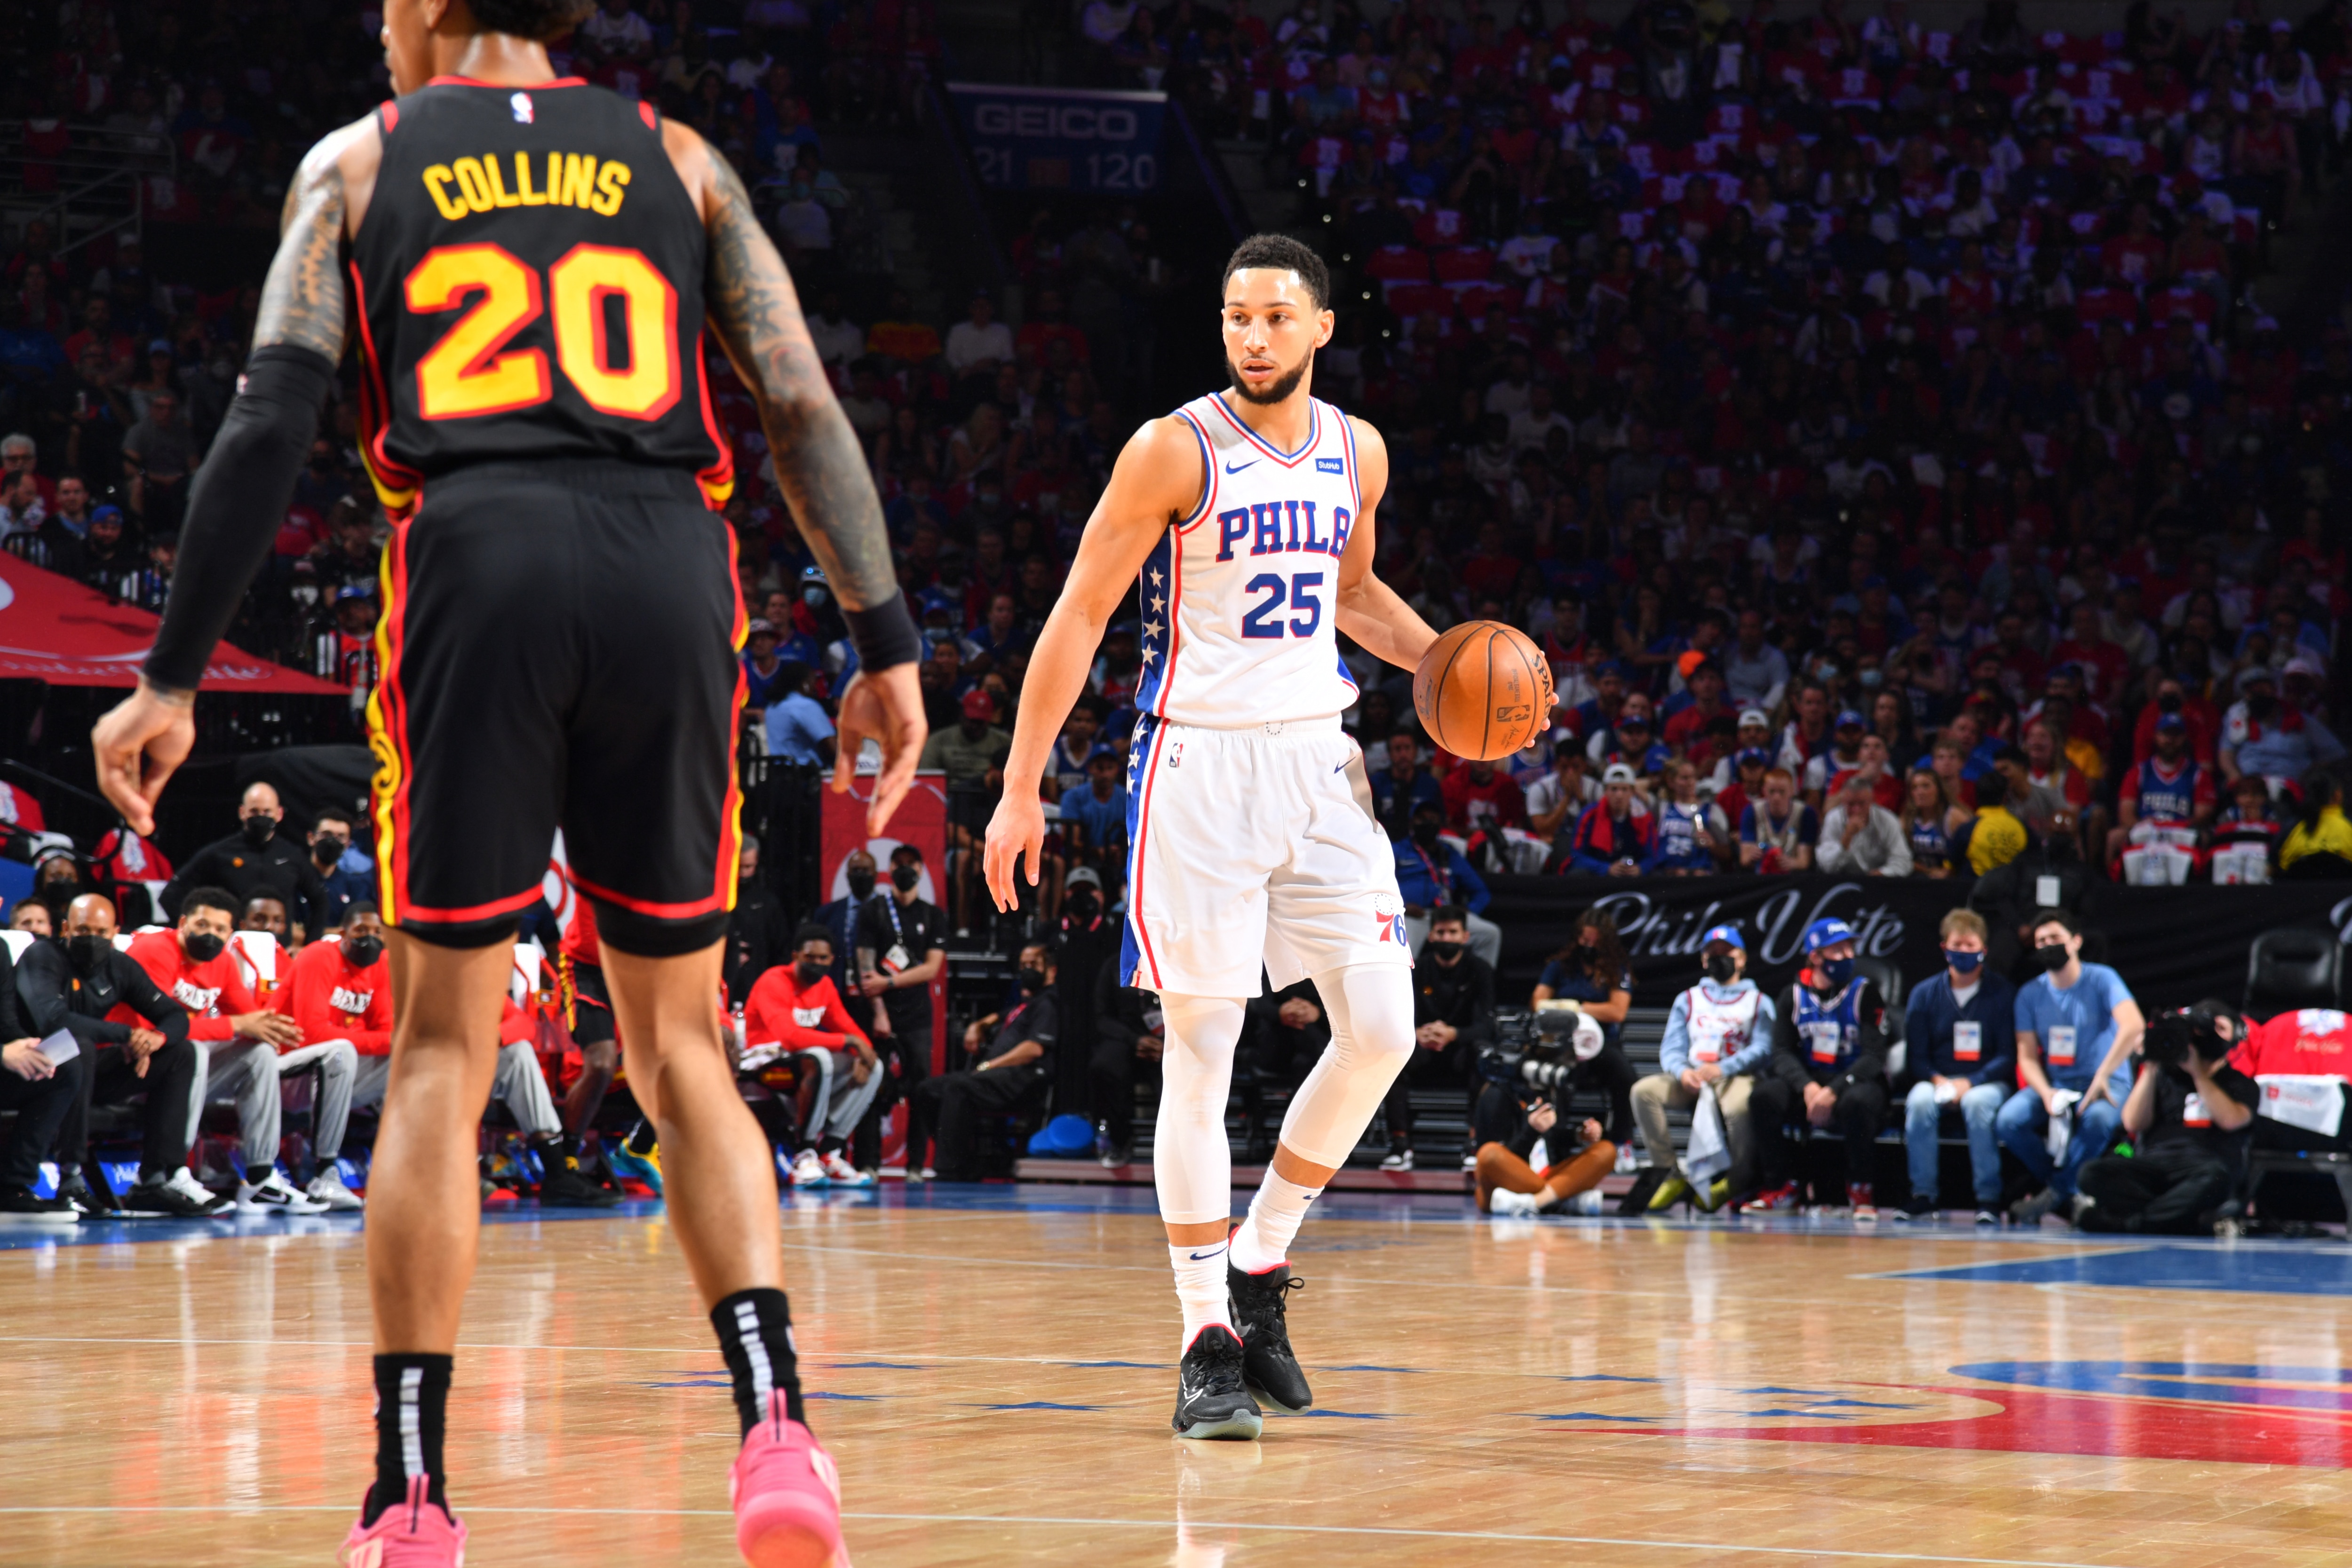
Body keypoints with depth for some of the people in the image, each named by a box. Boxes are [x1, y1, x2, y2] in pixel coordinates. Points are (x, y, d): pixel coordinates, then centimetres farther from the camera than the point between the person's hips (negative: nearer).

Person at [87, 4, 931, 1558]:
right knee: (681, 1049, 11)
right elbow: (803, 405, 8)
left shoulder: (359, 162, 14)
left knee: (442, 1051, 6)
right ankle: (776, 1427, -9)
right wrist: (888, 644, 7)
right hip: (668, 570, 2)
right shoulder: (675, 158, 19)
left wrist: (175, 679, 4)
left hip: (479, 566, -1)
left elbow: (270, 424, 4)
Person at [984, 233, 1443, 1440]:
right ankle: (1208, 1342, -1)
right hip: (1198, 764, -5)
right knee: (1200, 1055, -5)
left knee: (1381, 1031, -1)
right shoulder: (1176, 451, -10)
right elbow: (1080, 617, -8)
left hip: (1317, 760, 6)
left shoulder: (1356, 454, 7)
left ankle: (1260, 1267, 16)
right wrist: (1021, 787, -11)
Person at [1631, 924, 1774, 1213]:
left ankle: (1739, 1180, -17)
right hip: (1689, 1080, 3)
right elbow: (1671, 1048, 11)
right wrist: (1683, 1072, -14)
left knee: (1739, 1105, -40)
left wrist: (1721, 1069, -20)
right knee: (1644, 1091, -26)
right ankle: (1672, 1175, -23)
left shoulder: (1758, 1002, 14)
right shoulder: (1688, 1000, 23)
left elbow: (1762, 1049, -2)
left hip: (1736, 1077, -3)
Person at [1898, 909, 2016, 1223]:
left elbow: (2008, 1055, -3)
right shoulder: (1924, 994, 7)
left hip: (1987, 1082, -2)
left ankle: (1988, 1198, -29)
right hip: (1937, 1080, 2)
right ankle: (1923, 1194, -23)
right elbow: (1916, 1055, 7)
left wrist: (1970, 1084, -16)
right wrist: (1937, 1080, -14)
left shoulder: (2002, 993, 0)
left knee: (1978, 1103, -37)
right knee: (1920, 1101, -32)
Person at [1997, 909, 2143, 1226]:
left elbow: (2134, 1027, -22)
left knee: (2099, 1119, -39)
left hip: (2105, 1083, -4)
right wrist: (2046, 1093, -16)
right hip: (2052, 1084, 4)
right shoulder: (2030, 994, 6)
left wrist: (2102, 1078, -25)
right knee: (2008, 1122, -25)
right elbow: (2027, 1056, 4)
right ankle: (2073, 1195, -10)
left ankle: (2057, 1189, -16)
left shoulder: (2101, 980, -6)